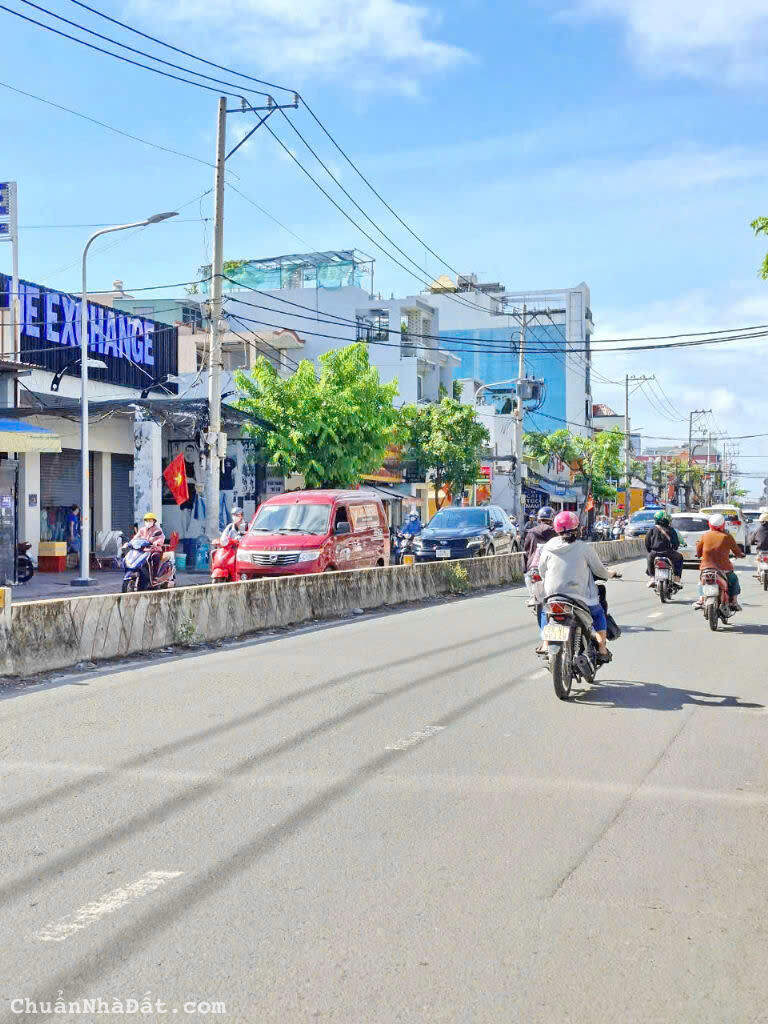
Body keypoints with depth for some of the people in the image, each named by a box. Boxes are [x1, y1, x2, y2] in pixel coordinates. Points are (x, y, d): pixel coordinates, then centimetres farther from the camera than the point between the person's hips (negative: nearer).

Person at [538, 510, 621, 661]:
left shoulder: (548, 548, 0)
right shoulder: (584, 547, -7)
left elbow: (542, 572, 8)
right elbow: (599, 570, 0)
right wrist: (611, 573, 22)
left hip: (552, 595, 2)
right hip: (579, 596, -2)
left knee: (544, 611, 30)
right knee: (598, 613, 22)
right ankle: (602, 649, 17)